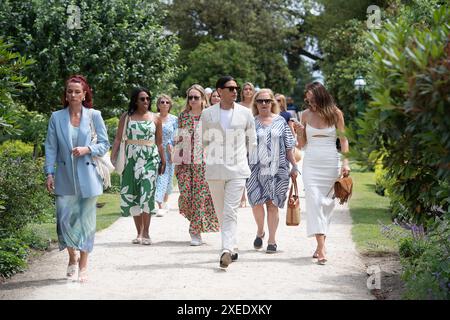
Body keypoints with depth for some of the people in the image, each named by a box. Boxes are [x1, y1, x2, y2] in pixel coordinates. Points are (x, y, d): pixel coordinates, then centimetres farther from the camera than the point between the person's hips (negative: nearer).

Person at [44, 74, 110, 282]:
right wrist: (49, 173, -4)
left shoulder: (94, 116, 1)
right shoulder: (56, 117, 4)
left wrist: (87, 149, -14)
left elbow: (105, 144, 3)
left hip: (88, 177, -1)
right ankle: (72, 257, 23)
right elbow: (50, 147, 5)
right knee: (64, 220, -3)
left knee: (86, 220, 2)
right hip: (64, 178, 1)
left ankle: (83, 266, 13)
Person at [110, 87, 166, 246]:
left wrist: (163, 161, 9)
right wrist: (112, 157, -6)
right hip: (131, 158, 1)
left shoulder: (155, 118, 8)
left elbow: (159, 143, 11)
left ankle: (145, 233, -10)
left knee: (147, 193, -13)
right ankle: (139, 232, 12)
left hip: (150, 159, -1)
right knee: (132, 195, 3)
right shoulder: (126, 117, 7)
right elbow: (118, 138, 4)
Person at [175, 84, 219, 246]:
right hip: (185, 162, 3)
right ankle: (195, 219, 20)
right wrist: (177, 162, 11)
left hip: (204, 162, -3)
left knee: (201, 195, -5)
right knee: (185, 193, -8)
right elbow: (178, 140, 15)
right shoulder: (183, 117, 11)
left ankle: (196, 232, 4)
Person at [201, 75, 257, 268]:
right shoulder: (207, 114, 4)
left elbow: (252, 141, 13)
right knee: (221, 213, 9)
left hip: (237, 170, -2)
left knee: (230, 212, -11)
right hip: (214, 170, 2)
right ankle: (232, 248, 21)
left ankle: (226, 251, -17)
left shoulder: (245, 113, 4)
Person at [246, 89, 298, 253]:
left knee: (272, 204, 1)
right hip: (256, 169, 0)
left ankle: (272, 240, 8)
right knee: (256, 202, -6)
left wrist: (294, 166, 5)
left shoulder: (281, 121, 9)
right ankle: (260, 232, 20)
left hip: (277, 169, 0)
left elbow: (289, 147, 10)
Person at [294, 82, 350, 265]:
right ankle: (321, 248, -17)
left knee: (326, 203, 3)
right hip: (311, 162, 1)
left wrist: (345, 162, -4)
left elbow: (343, 139, 5)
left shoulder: (335, 113, 1)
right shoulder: (306, 114, 6)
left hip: (331, 162, -1)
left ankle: (320, 245, 17)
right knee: (313, 200, -13)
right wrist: (300, 132, -7)